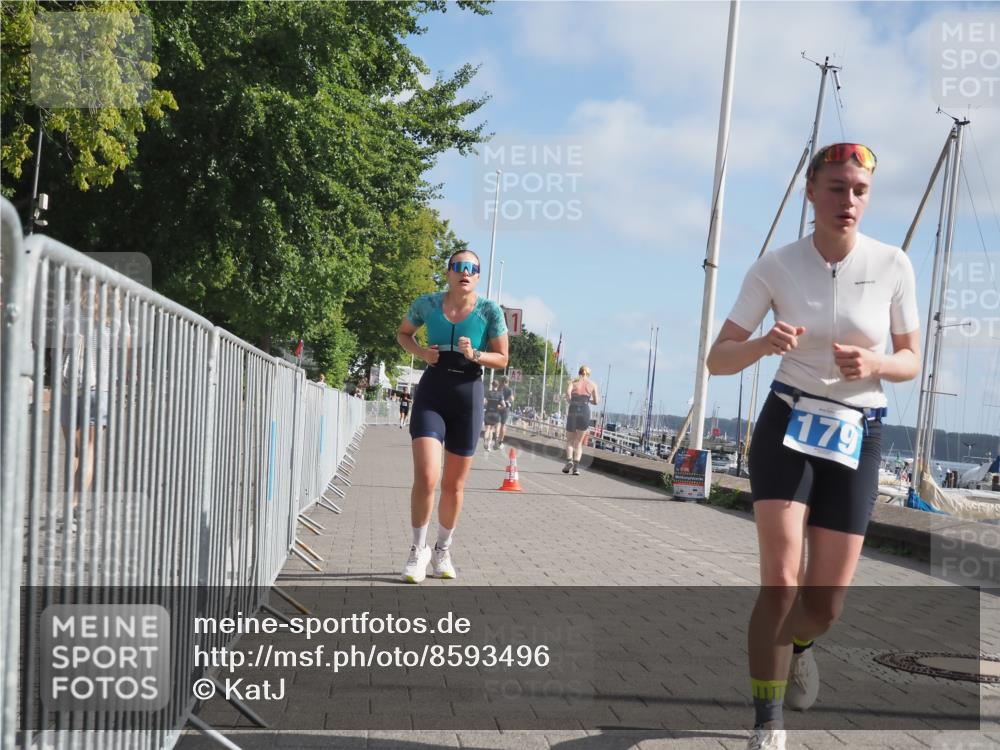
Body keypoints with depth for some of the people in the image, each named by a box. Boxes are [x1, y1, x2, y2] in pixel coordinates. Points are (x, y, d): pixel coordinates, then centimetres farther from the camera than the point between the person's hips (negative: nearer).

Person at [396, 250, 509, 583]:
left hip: (468, 395, 1)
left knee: (454, 484, 11)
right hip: (432, 393, -1)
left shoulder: (490, 311, -5)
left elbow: (502, 359, 2)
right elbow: (403, 334, 17)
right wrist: (420, 352, -4)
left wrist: (474, 355, -18)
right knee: (426, 477, -16)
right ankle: (418, 550, 4)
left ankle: (443, 551, 31)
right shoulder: (427, 304, -1)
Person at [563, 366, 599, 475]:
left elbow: (568, 392, -10)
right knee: (579, 442, 7)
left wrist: (571, 402, 6)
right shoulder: (593, 384, 12)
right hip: (585, 412, 0)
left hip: (573, 410, 0)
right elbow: (595, 402, 9)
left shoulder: (573, 381, 10)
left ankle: (569, 460, -11)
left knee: (569, 440, 13)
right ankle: (576, 466, -7)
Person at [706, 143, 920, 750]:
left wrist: (873, 364, -21)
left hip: (857, 435, 2)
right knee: (782, 580, -18)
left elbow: (912, 361, 2)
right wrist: (765, 343, -27)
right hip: (788, 423, -1)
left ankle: (798, 645, 42)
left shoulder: (893, 265, -6)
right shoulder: (775, 267, -8)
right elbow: (718, 360, -6)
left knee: (828, 602, 3)